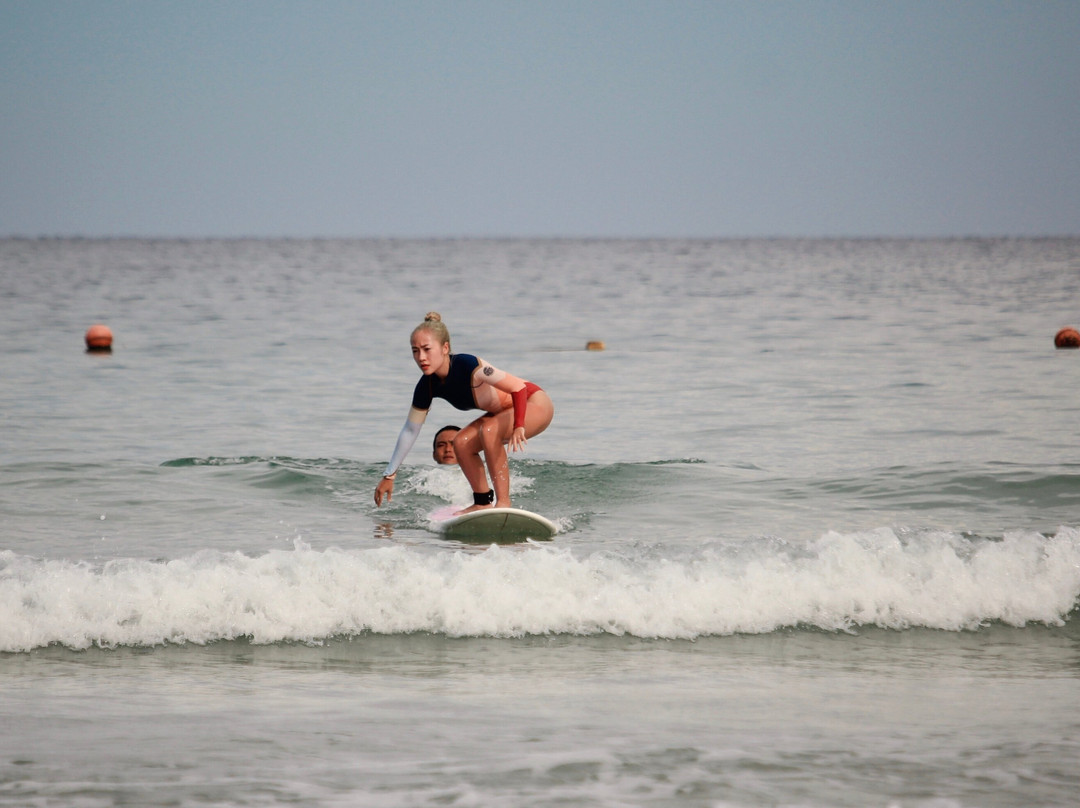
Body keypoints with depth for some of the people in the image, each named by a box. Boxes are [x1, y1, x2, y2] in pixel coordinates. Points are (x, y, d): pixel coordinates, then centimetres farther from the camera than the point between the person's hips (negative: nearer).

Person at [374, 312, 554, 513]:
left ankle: (503, 503, -23)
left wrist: (519, 427, -40)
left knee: (489, 430, -30)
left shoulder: (468, 365, -31)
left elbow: (519, 387, -27)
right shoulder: (426, 388, -9)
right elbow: (410, 430, 3)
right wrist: (389, 475, 6)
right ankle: (483, 503, 4)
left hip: (536, 405, -7)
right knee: (461, 443, -9)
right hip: (505, 412, 7)